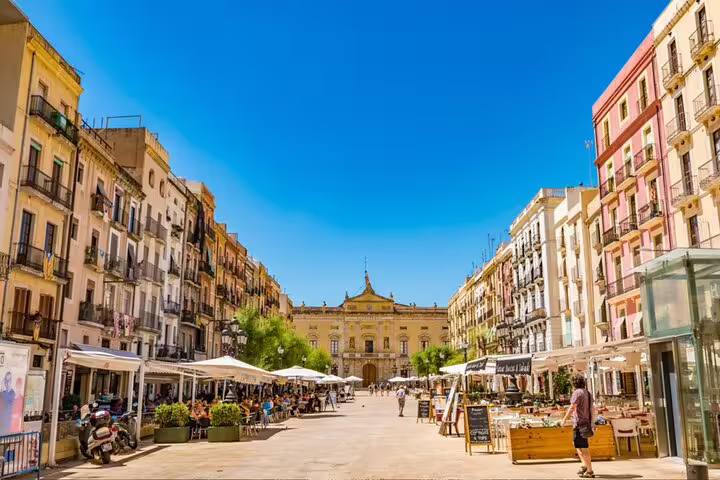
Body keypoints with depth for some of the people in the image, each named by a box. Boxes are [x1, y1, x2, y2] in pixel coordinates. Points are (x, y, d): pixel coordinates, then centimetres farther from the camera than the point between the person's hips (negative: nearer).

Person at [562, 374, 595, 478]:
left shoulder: (577, 393, -14)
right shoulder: (588, 393, 11)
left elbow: (572, 408, -18)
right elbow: (592, 409, 16)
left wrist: (564, 419, -9)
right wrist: (591, 422, 24)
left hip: (580, 423, -9)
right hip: (587, 422, 9)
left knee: (583, 448, -4)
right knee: (576, 444, 20)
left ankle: (590, 471, -2)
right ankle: (585, 465, 16)